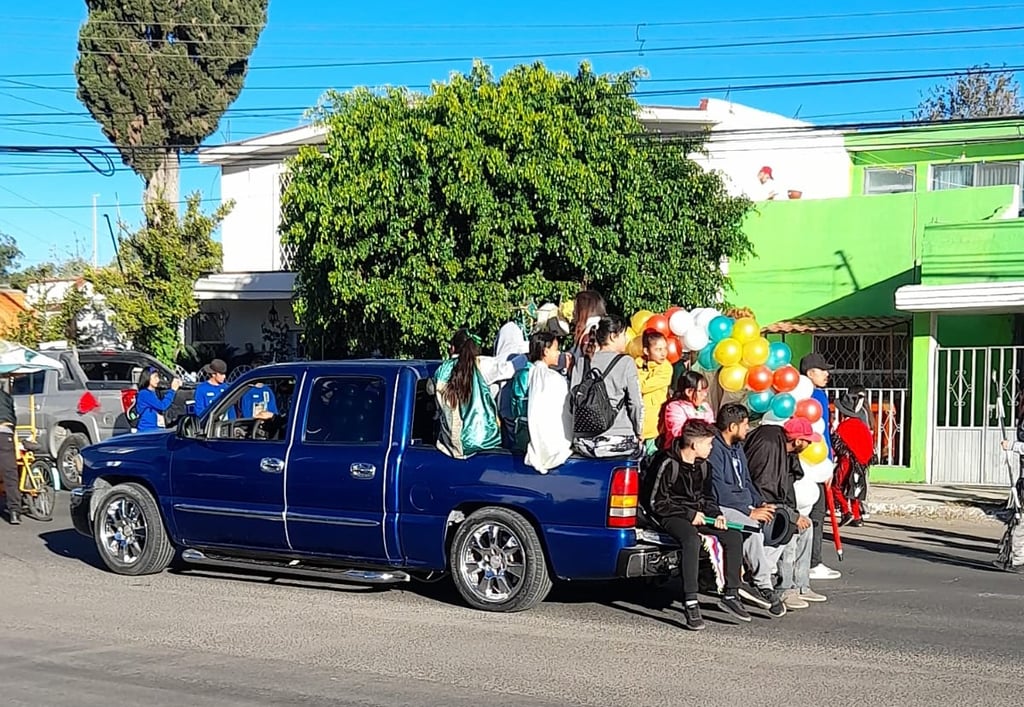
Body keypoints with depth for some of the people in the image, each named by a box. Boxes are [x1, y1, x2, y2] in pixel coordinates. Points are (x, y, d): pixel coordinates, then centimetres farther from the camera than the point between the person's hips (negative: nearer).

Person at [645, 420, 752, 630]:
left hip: (696, 515, 8)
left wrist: (716, 514, -1)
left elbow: (707, 497, 20)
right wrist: (689, 515, -16)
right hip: (670, 516, -8)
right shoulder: (668, 464, -16)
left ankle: (730, 595, -4)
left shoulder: (701, 465, 8)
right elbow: (656, 503, -16)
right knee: (692, 539, -38)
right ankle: (690, 603, -38)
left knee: (734, 536, -10)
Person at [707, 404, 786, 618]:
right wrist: (750, 512, -20)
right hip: (720, 508, -10)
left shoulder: (737, 447, 17)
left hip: (743, 505, 10)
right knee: (752, 528, -35)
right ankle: (764, 586, -27)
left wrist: (761, 504, 4)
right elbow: (719, 491, -20)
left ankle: (760, 577, -14)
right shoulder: (714, 449, -14)